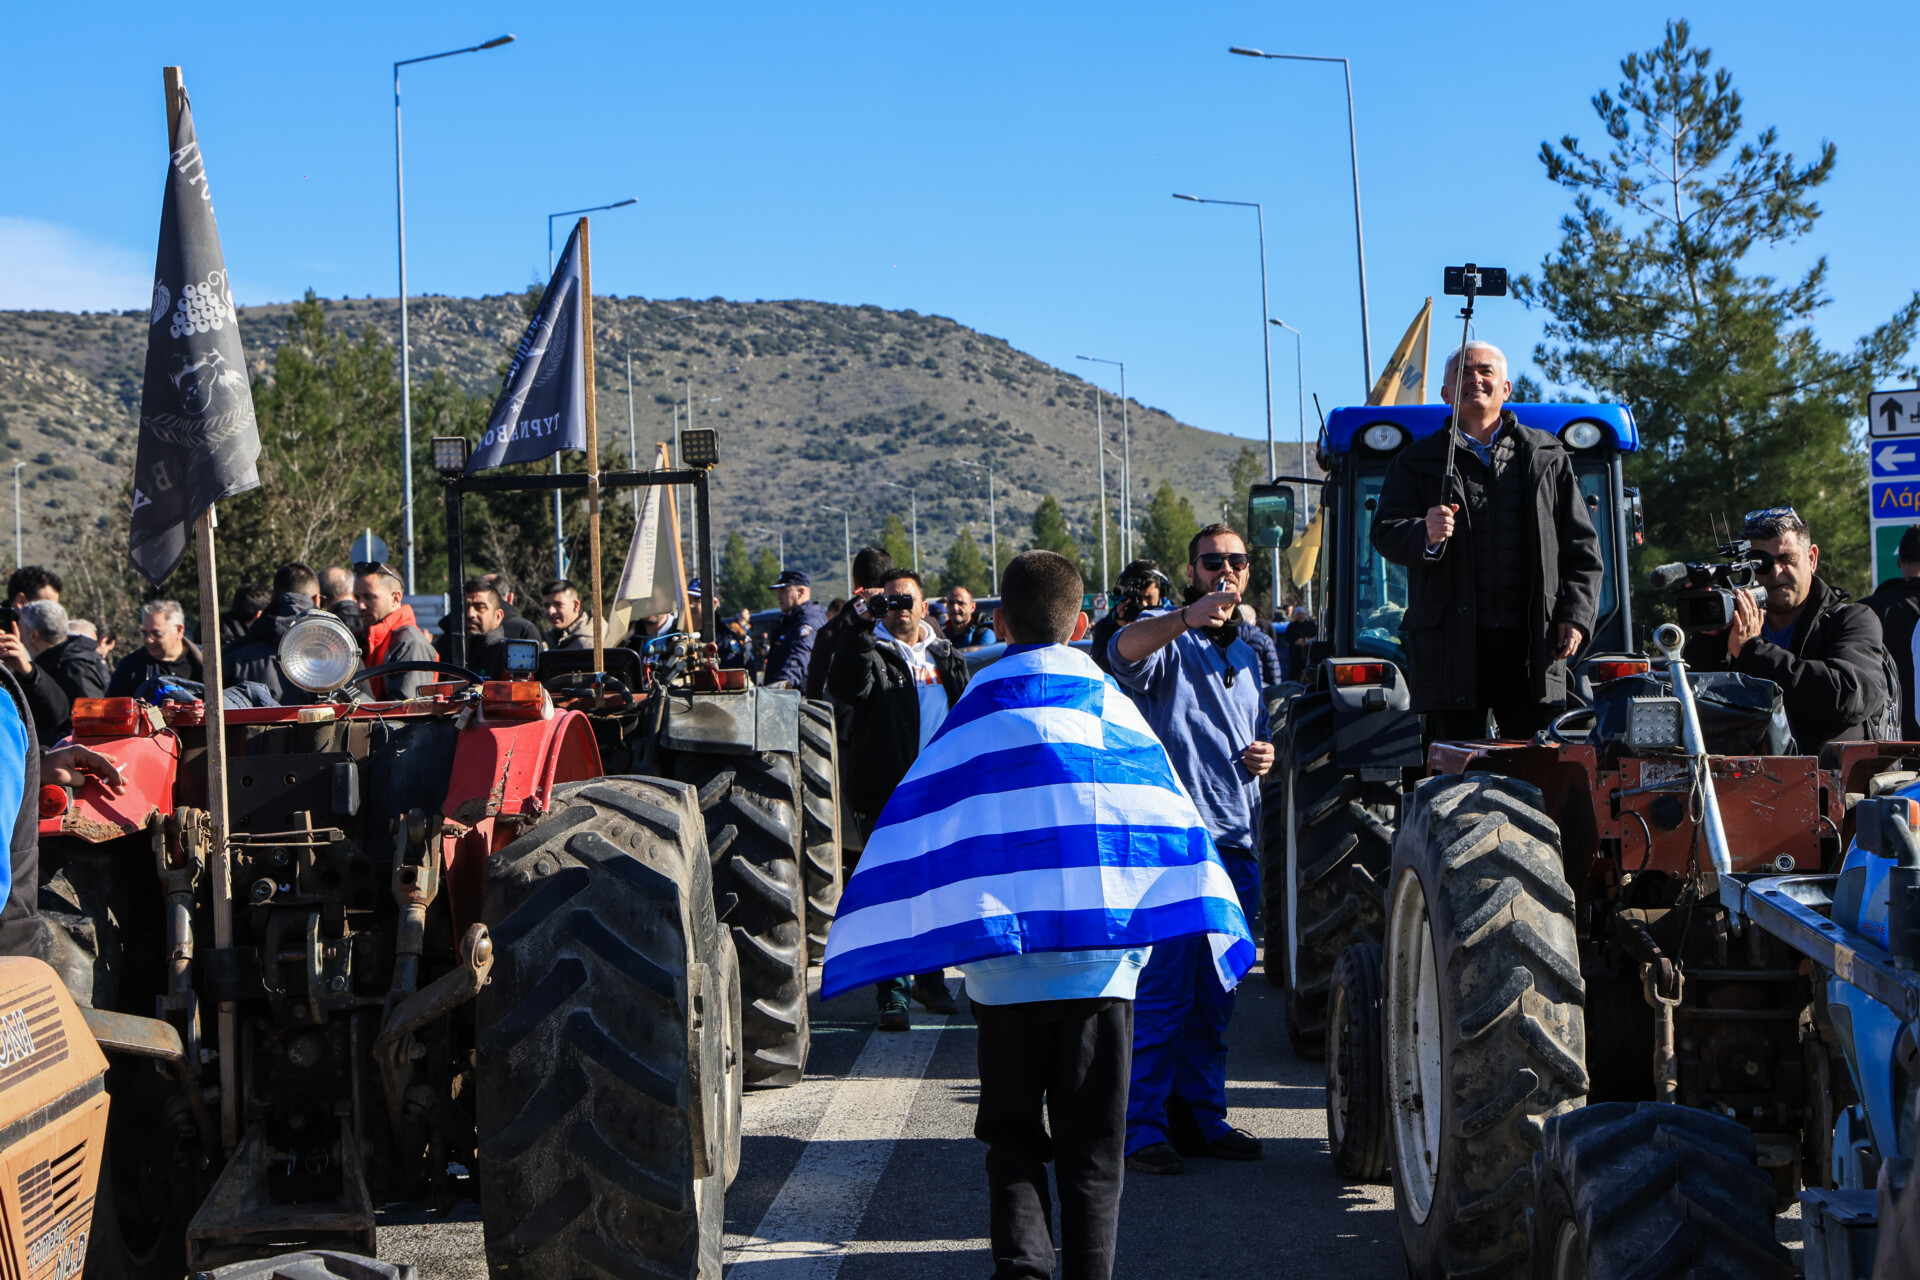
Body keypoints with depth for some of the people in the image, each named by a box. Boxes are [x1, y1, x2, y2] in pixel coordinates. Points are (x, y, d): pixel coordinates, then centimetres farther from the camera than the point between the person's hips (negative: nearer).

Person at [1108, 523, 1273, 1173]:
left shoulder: (1247, 657, 22)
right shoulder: (1168, 641, -2)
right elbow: (1125, 650, -27)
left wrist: (1265, 756, 9)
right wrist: (1189, 618, -44)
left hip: (1236, 845, 7)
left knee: (1214, 996, 11)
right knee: (1162, 990, -9)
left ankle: (1201, 1115, 18)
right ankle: (1143, 1127, -5)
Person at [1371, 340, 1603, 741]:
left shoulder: (1547, 457, 17)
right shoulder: (1418, 462, 13)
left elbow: (1581, 546, 14)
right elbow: (1386, 533, 0)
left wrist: (1575, 615, 1)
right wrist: (1425, 536, -22)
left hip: (1531, 643, 1)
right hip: (1452, 644, -1)